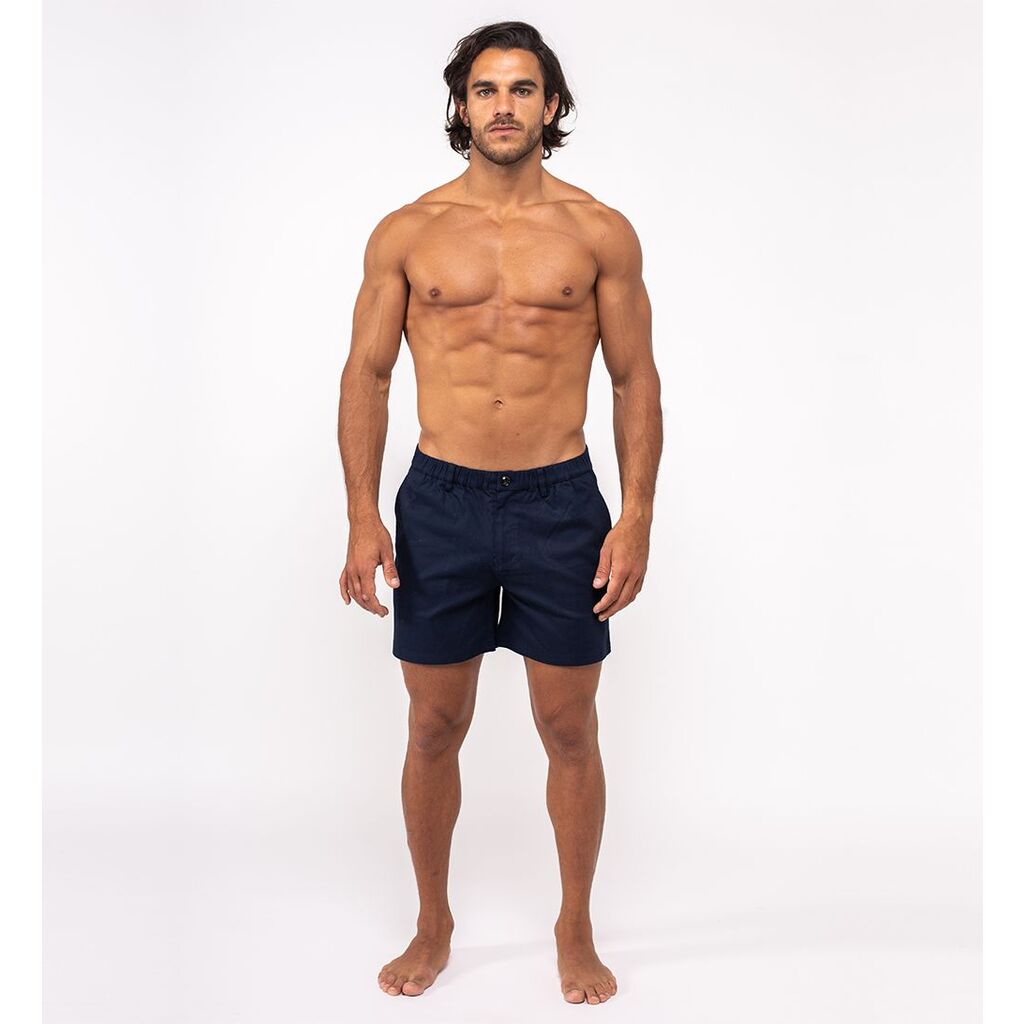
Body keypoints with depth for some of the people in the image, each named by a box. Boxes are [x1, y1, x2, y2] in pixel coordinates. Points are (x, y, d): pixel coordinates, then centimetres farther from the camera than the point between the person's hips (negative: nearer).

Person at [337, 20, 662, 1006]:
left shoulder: (600, 232, 1)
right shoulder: (405, 233, 3)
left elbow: (635, 381, 3)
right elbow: (365, 376, 4)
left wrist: (636, 517, -6)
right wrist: (362, 517, -4)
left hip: (561, 503, 0)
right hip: (440, 504, 1)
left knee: (569, 731, 9)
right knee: (434, 730, 11)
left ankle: (575, 930, 29)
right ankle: (433, 926, 32)